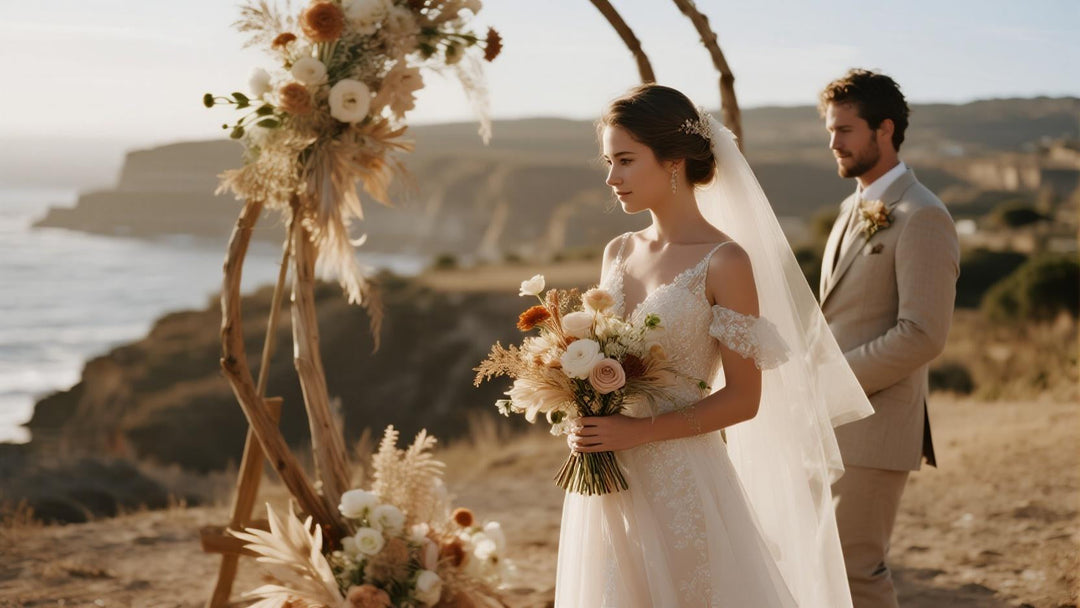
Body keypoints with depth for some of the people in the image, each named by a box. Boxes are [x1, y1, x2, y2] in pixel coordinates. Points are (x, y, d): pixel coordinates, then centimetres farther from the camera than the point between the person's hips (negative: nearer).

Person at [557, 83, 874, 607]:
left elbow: (743, 398, -12)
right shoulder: (618, 254, 7)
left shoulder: (723, 263, -11)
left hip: (682, 481, -6)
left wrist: (638, 431, -19)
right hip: (608, 486, 6)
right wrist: (583, 421, -4)